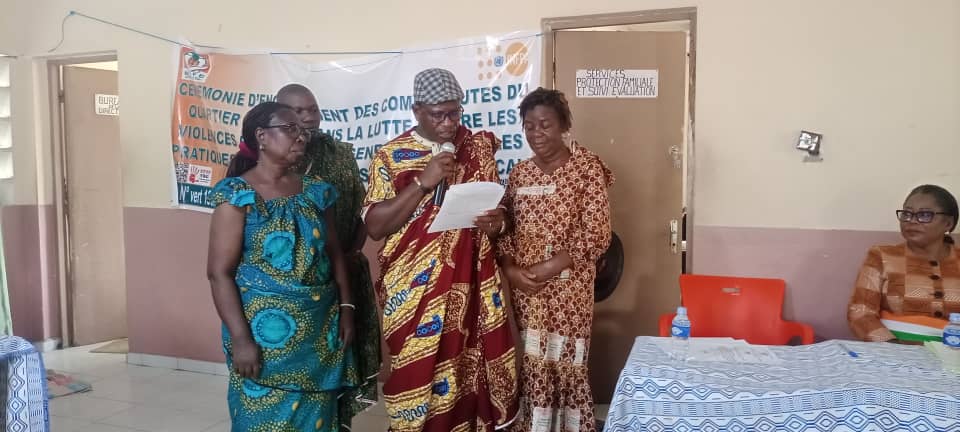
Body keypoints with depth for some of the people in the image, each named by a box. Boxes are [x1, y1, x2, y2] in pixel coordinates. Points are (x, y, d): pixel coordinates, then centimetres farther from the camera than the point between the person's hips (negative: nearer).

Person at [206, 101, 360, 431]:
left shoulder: (315, 191, 7)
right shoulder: (238, 195, -8)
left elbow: (335, 253, 14)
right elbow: (219, 272, -12)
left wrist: (346, 308, 6)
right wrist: (240, 338, -17)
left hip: (319, 331, 5)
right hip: (266, 331, -5)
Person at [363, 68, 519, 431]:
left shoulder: (478, 148, 6)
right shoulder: (391, 157, -4)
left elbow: (496, 205, 14)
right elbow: (374, 225, -11)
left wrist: (496, 220, -10)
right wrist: (423, 182, -19)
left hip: (470, 289, 3)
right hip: (416, 295, -2)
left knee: (471, 378, 9)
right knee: (418, 381, 5)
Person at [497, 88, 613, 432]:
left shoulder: (588, 166, -5)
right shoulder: (520, 172, 9)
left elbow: (596, 234, -11)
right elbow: (505, 226, 11)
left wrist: (545, 269, -15)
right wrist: (511, 270, -7)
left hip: (568, 287, -4)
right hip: (524, 289, 4)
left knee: (567, 366, 1)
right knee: (532, 366, 9)